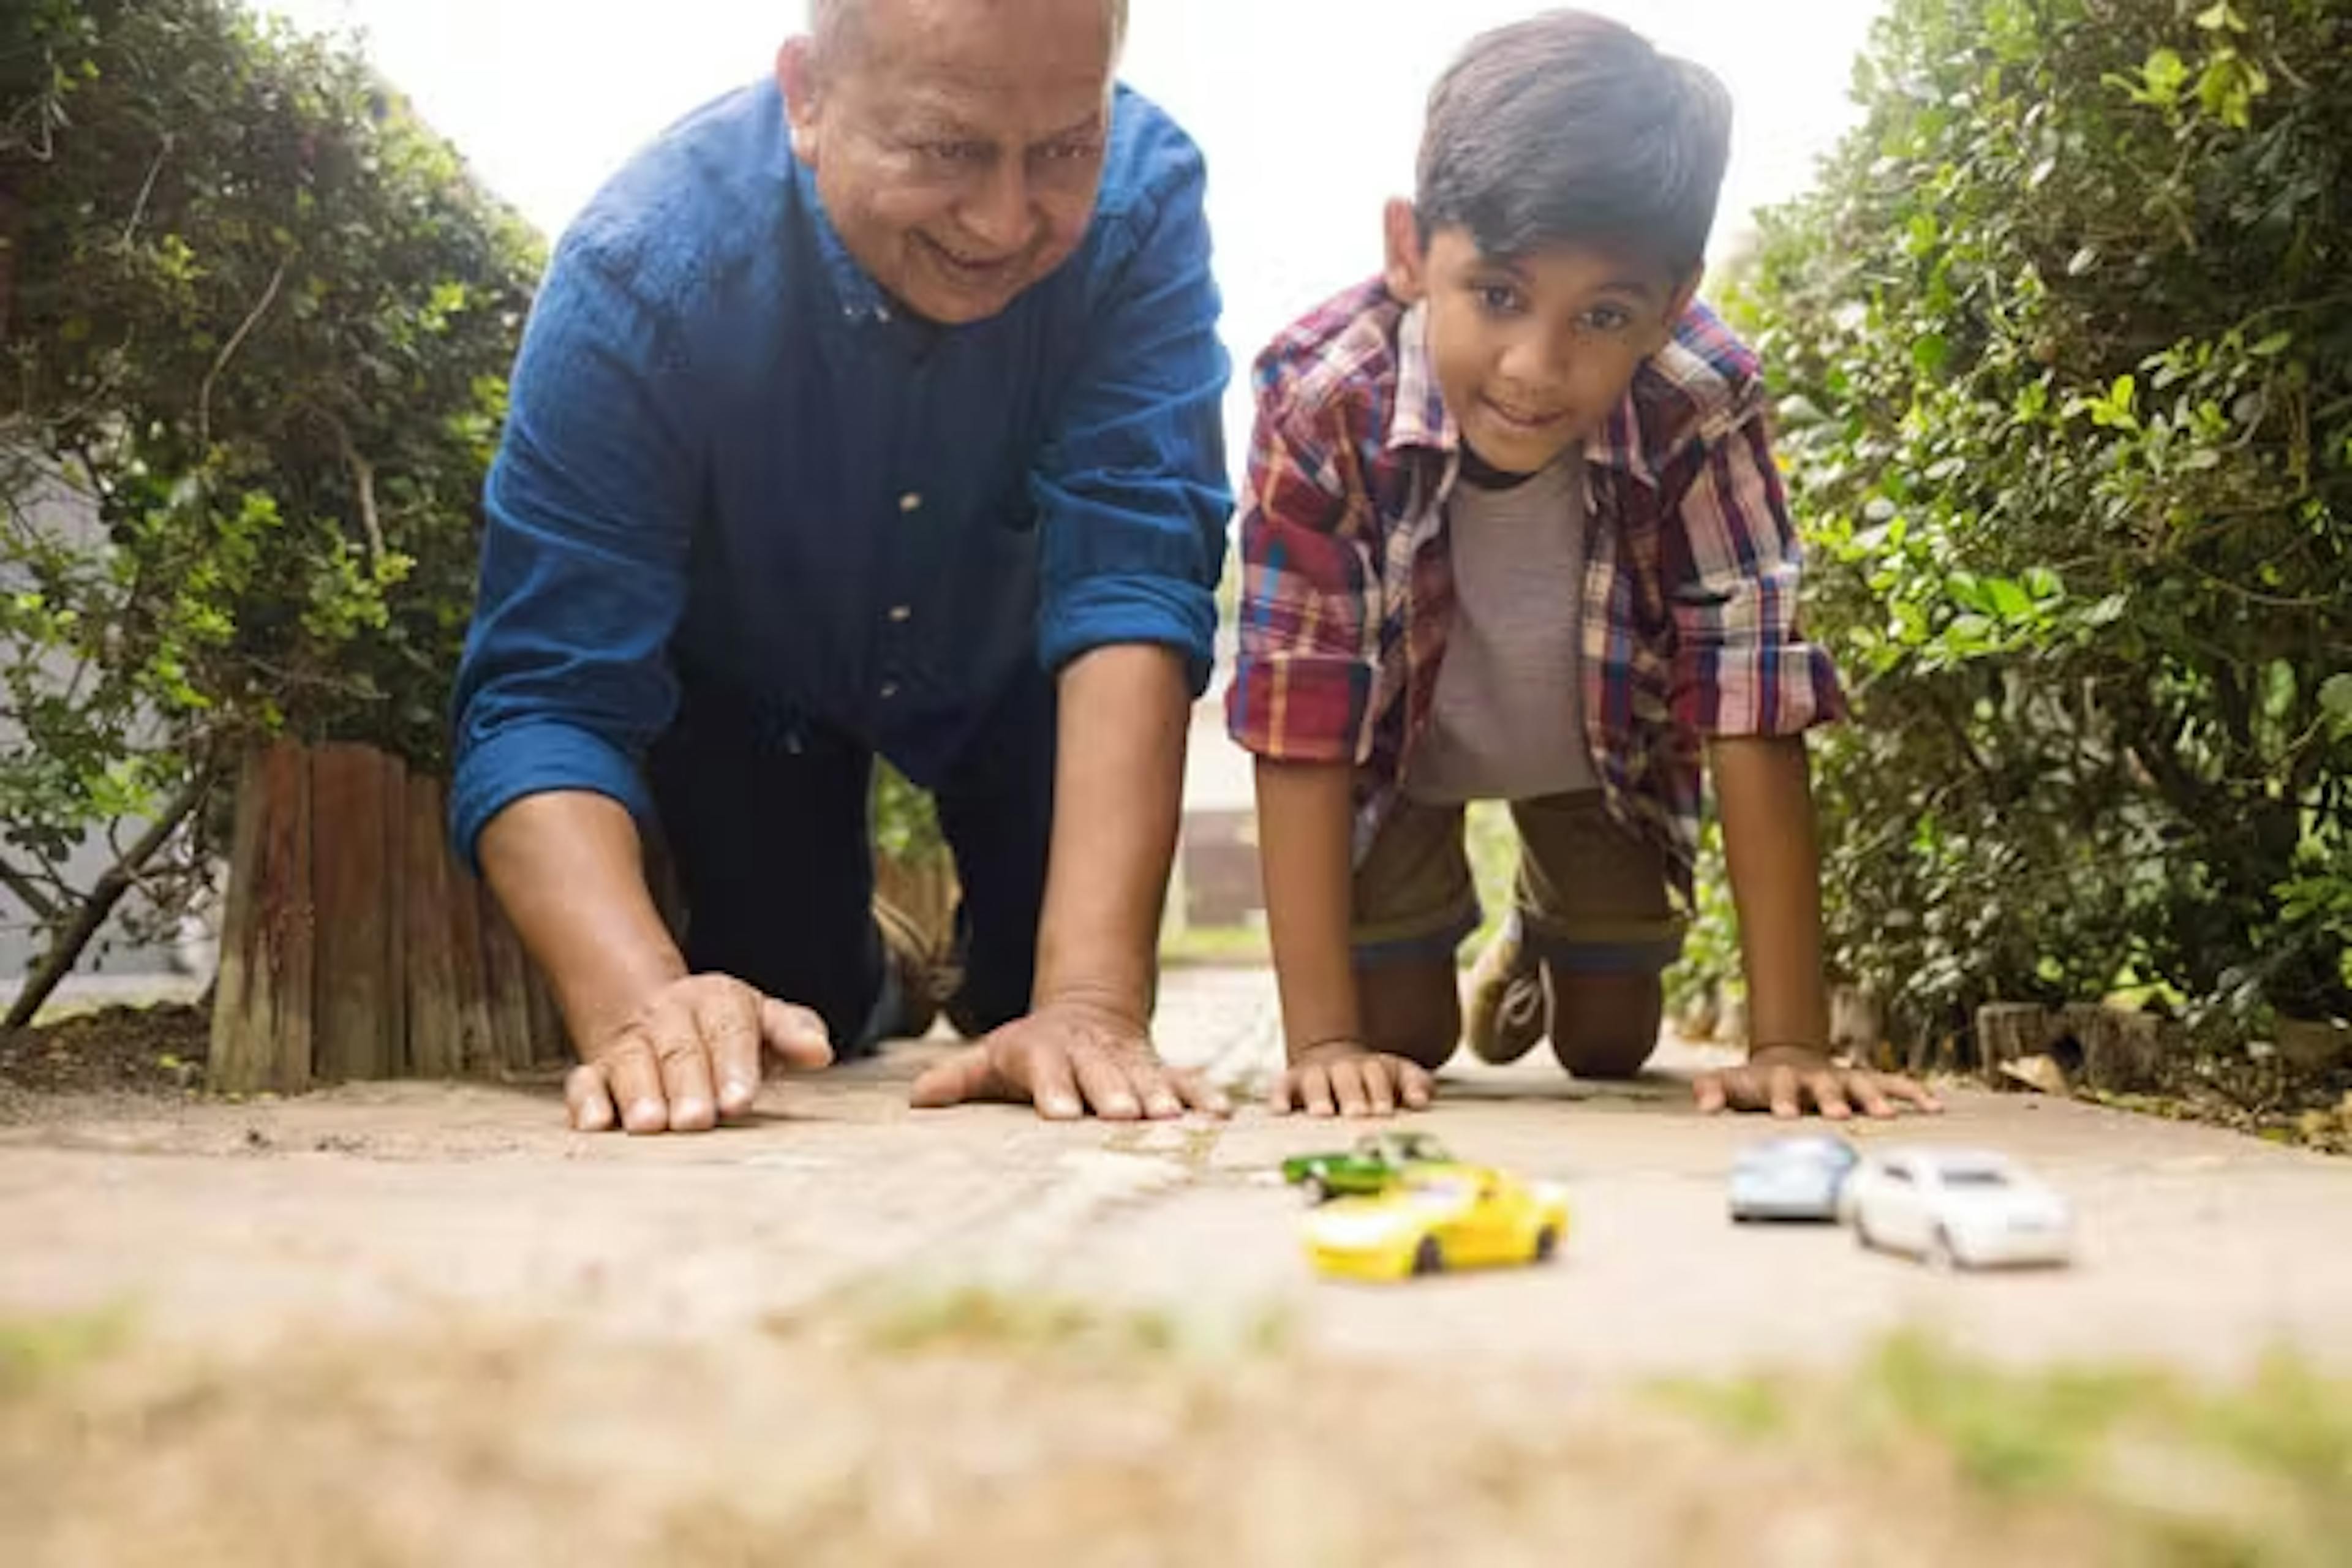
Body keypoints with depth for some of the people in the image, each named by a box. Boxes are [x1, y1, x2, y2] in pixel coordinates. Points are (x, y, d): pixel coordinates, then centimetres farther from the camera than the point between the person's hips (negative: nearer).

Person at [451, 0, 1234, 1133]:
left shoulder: (1140, 200, -35)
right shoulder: (643, 269, -37)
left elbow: (1130, 591, -40)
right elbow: (545, 701, -40)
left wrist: (1092, 1001, -52)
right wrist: (638, 1005, -59)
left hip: (1009, 661, 1)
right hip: (749, 673, -1)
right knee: (772, 1067, 0)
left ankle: (998, 971, 36)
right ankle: (865, 981, 36)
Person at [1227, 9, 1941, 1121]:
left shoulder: (1703, 411, -36)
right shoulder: (1319, 402, -39)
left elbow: (1752, 716, -36)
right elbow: (1301, 728, -36)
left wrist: (1791, 1040, -39)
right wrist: (1324, 1040, -39)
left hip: (1599, 746, 1)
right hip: (1398, 742, -1)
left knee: (1609, 1050, 10)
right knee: (1401, 1042, 0)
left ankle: (1547, 935, 45)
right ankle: (1425, 936, 35)